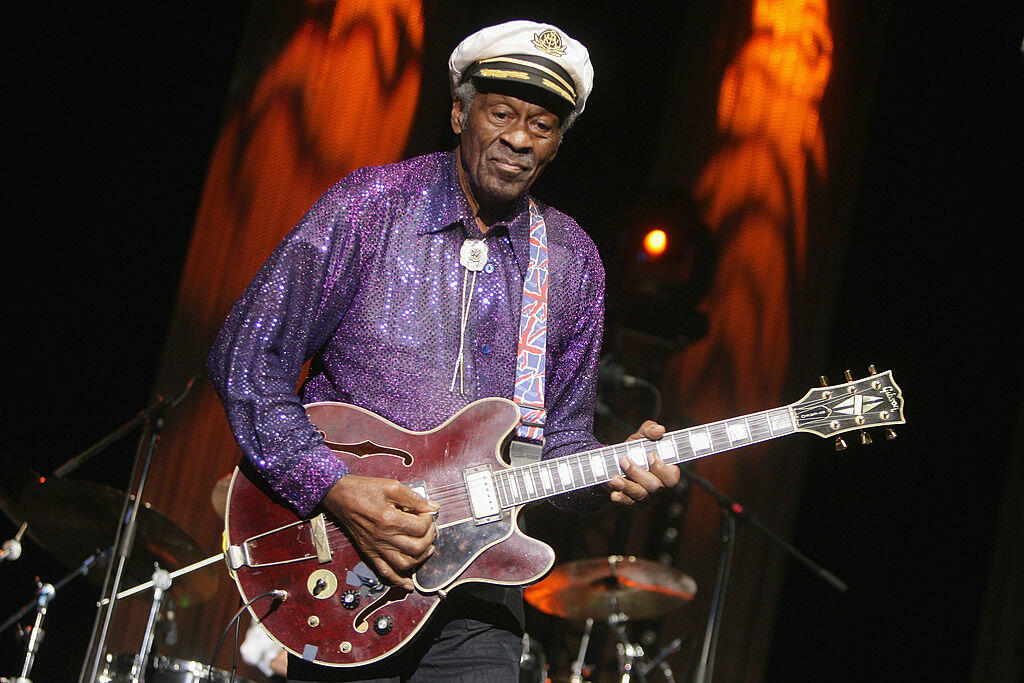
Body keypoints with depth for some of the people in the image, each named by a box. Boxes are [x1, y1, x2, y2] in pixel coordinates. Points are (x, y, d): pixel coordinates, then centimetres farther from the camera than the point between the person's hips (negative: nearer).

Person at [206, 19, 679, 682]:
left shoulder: (572, 263, 6)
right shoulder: (367, 208, -6)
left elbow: (561, 437, 11)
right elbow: (246, 359, -8)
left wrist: (608, 473, -12)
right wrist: (336, 489, -18)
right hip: (339, 566, -3)